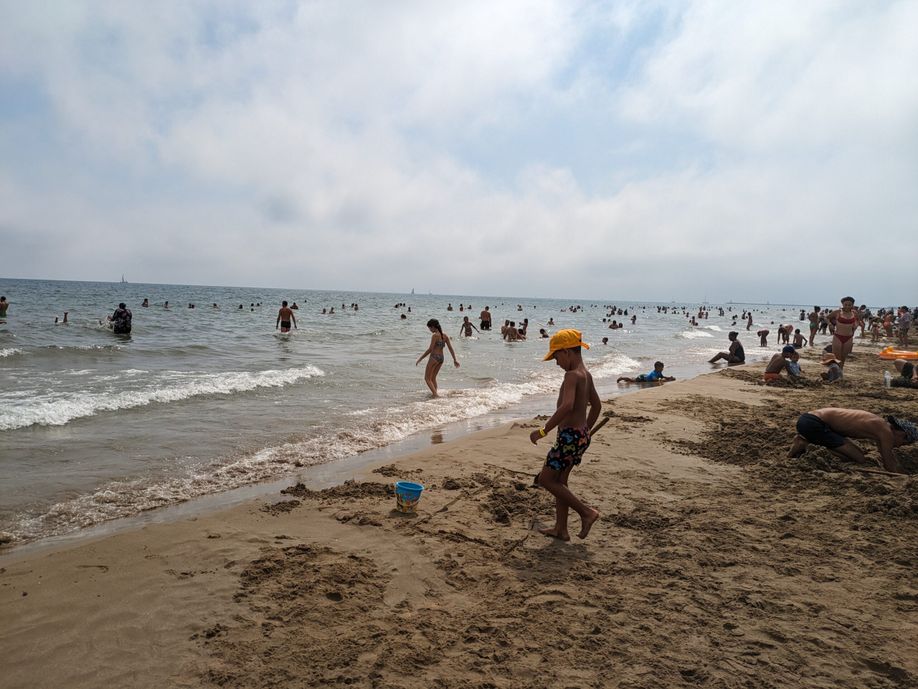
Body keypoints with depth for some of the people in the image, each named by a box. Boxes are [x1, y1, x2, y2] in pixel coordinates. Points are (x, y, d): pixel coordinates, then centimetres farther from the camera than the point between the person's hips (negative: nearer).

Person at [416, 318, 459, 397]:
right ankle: (435, 394, 21)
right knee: (433, 378, 21)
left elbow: (430, 349, -18)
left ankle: (436, 395, -11)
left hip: (434, 357, -8)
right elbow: (450, 348, 8)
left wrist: (420, 358, -13)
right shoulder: (444, 335, 7)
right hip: (441, 358, 8)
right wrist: (455, 360, 12)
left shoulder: (435, 335, -14)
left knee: (427, 378, 2)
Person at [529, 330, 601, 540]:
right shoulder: (586, 374, 11)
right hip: (581, 435, 10)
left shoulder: (572, 375, -19)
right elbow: (596, 406, 23)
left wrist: (543, 430, -29)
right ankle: (561, 529, 26)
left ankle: (586, 512, 5)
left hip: (570, 437, -10)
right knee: (559, 480, 18)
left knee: (546, 479, 2)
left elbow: (567, 406, -34)